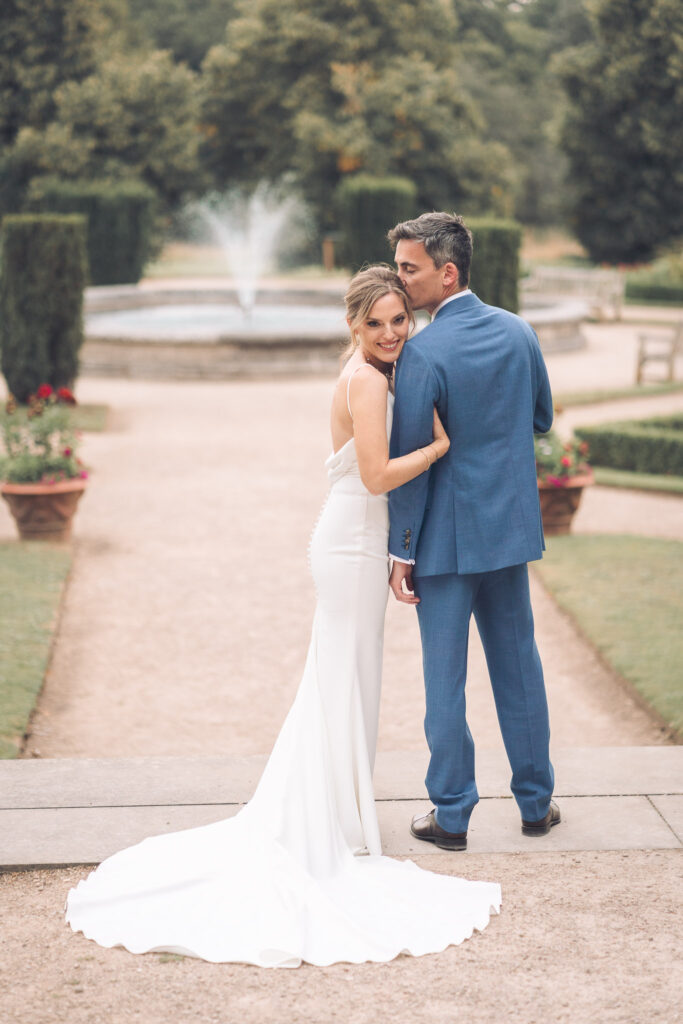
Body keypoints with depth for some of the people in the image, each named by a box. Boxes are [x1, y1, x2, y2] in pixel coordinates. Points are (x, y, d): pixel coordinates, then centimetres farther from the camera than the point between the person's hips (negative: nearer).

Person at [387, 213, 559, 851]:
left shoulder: (423, 354, -17)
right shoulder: (518, 332, 1)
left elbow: (407, 459, -15)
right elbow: (542, 420, 14)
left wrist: (402, 552, -10)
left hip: (447, 535, -6)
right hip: (511, 529, 6)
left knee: (445, 678, 5)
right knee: (518, 667, 16)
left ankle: (451, 816, 14)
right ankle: (536, 803, 25)